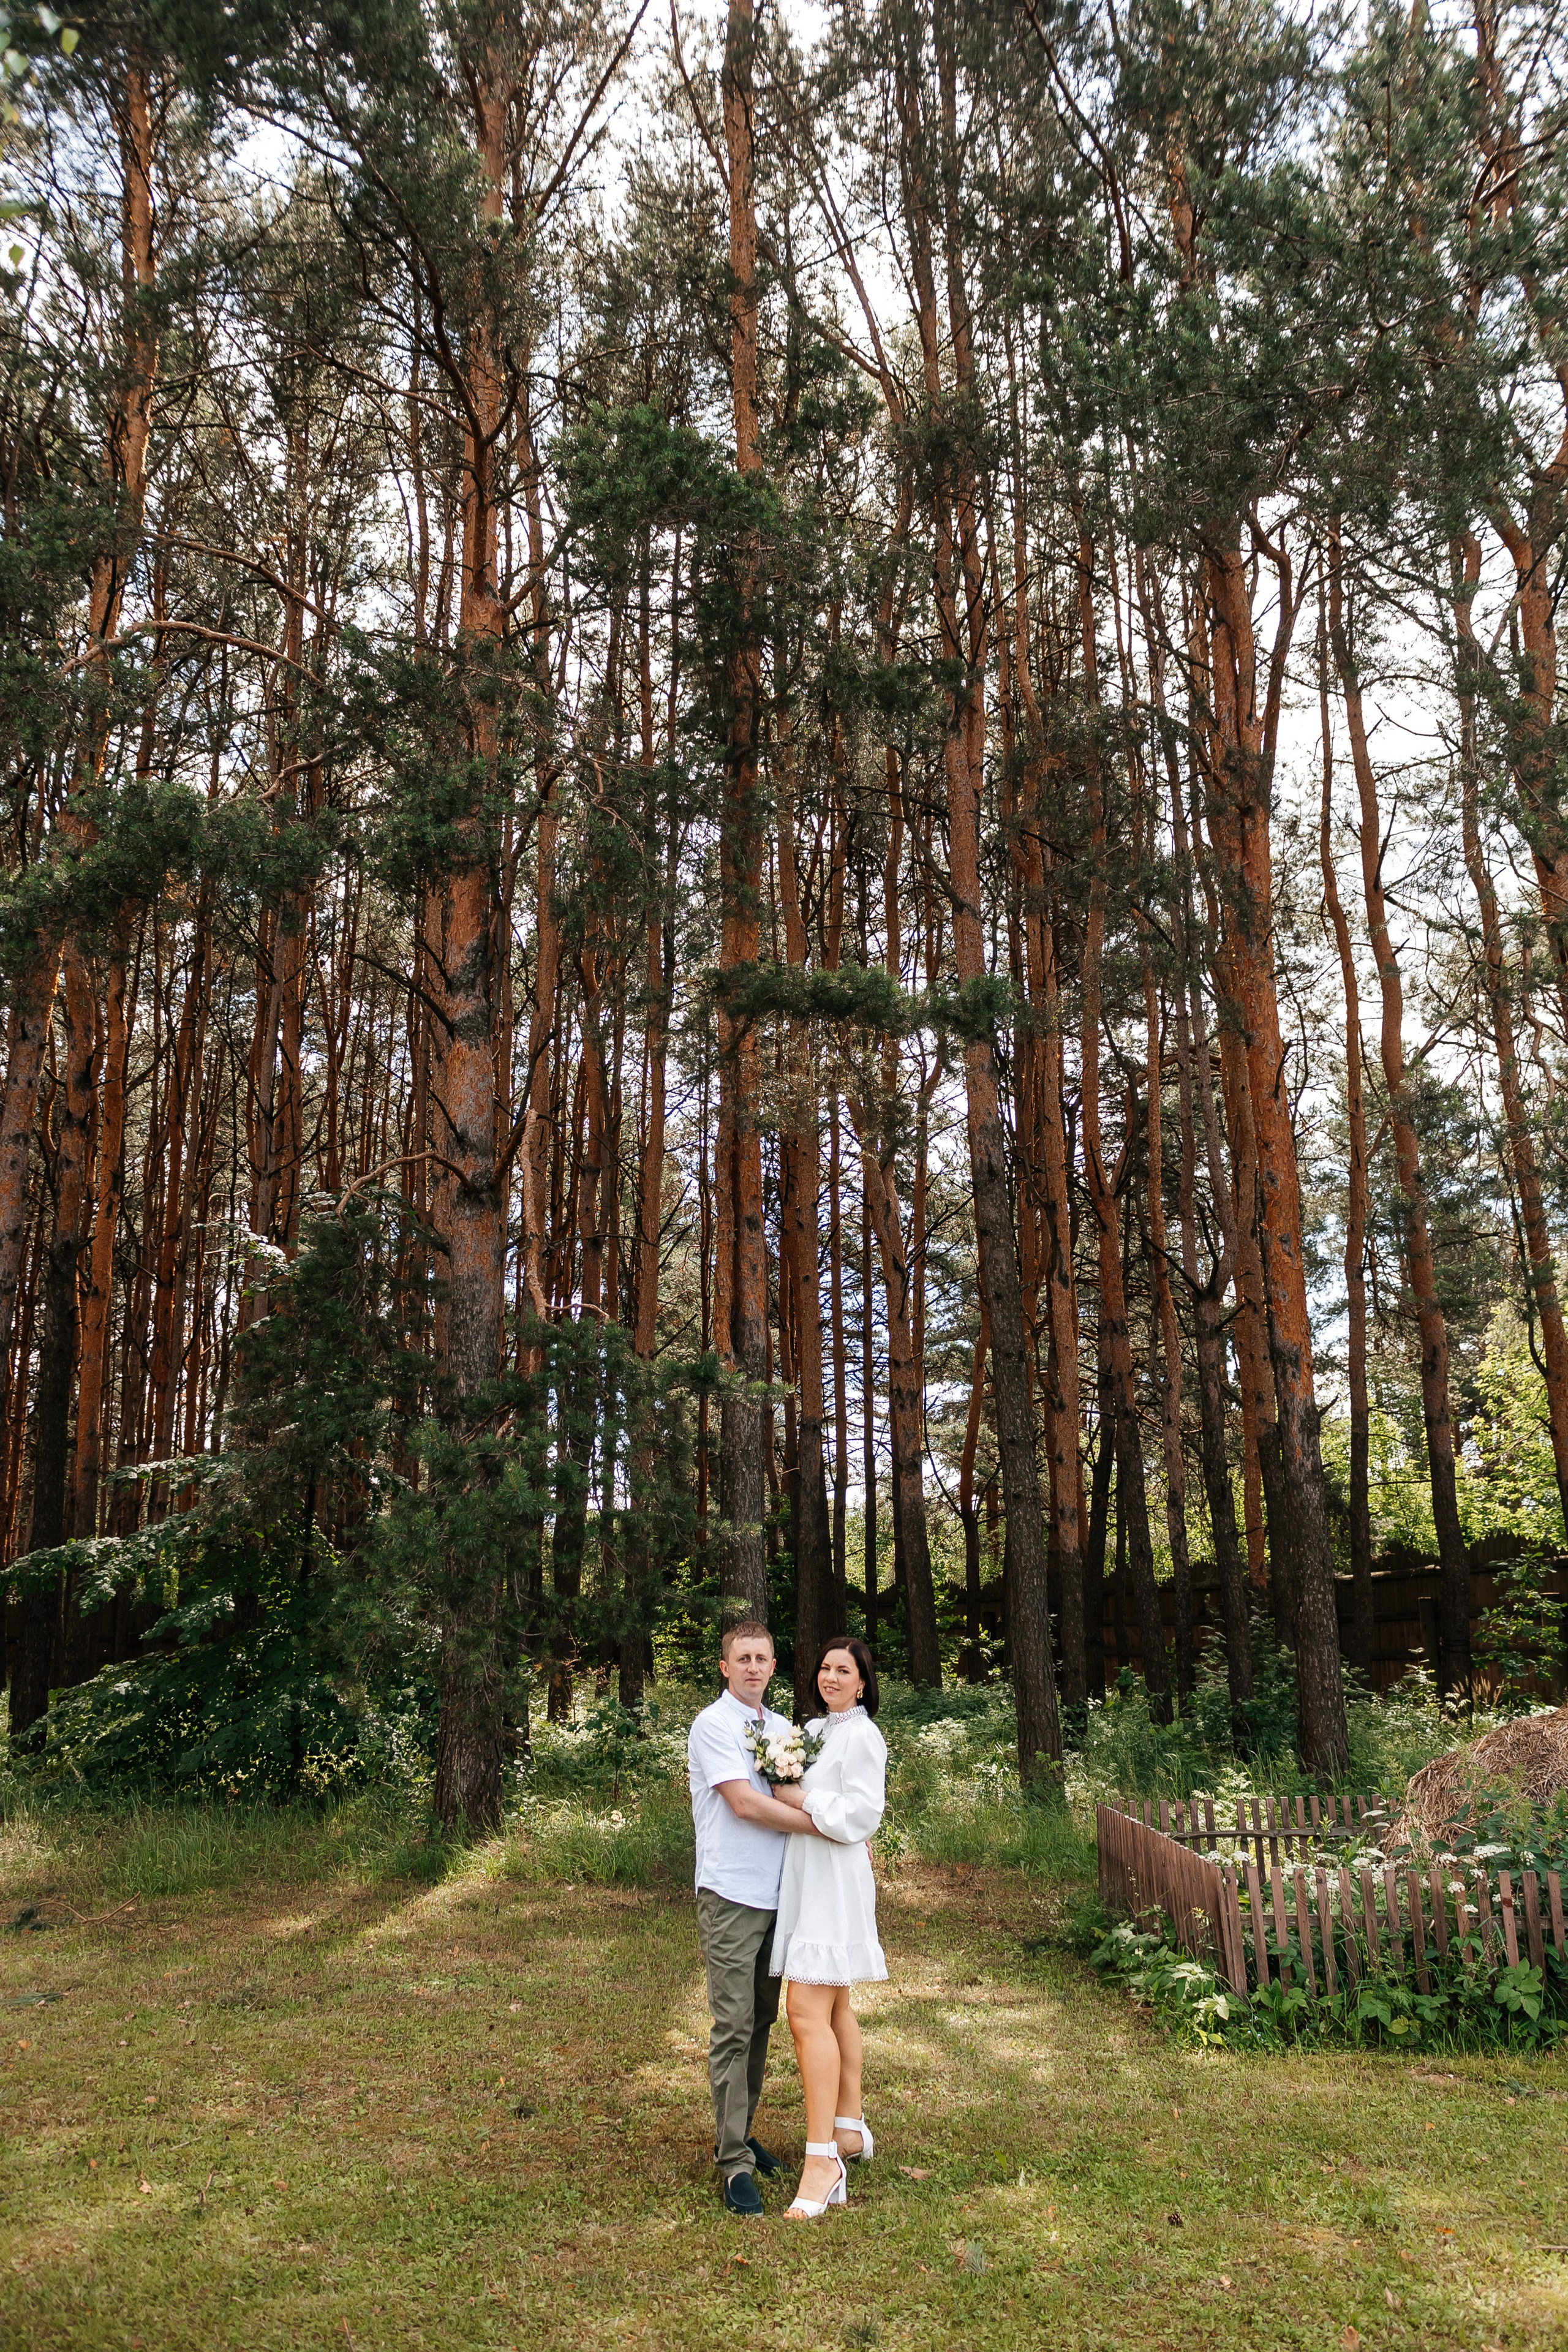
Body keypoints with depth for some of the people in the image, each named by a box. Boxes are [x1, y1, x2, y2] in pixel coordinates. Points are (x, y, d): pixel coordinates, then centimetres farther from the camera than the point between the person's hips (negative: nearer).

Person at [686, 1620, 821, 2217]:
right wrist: (826, 1826, -14)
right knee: (734, 2026, -6)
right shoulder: (713, 1725, -9)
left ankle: (739, 2134, 24)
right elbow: (745, 1803, -17)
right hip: (731, 1895, -7)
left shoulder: (781, 1727, 14)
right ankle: (734, 2162, -1)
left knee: (761, 2020, 13)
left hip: (776, 1894, 7)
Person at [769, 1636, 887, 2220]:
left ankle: (822, 2160, -13)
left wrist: (795, 1798, -14)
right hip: (807, 1881, 9)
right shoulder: (817, 1729, 14)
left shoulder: (861, 1736, -12)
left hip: (834, 1883, -9)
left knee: (808, 2013, -14)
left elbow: (859, 1817, -18)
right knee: (834, 2007, 17)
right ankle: (851, 2129, 29)